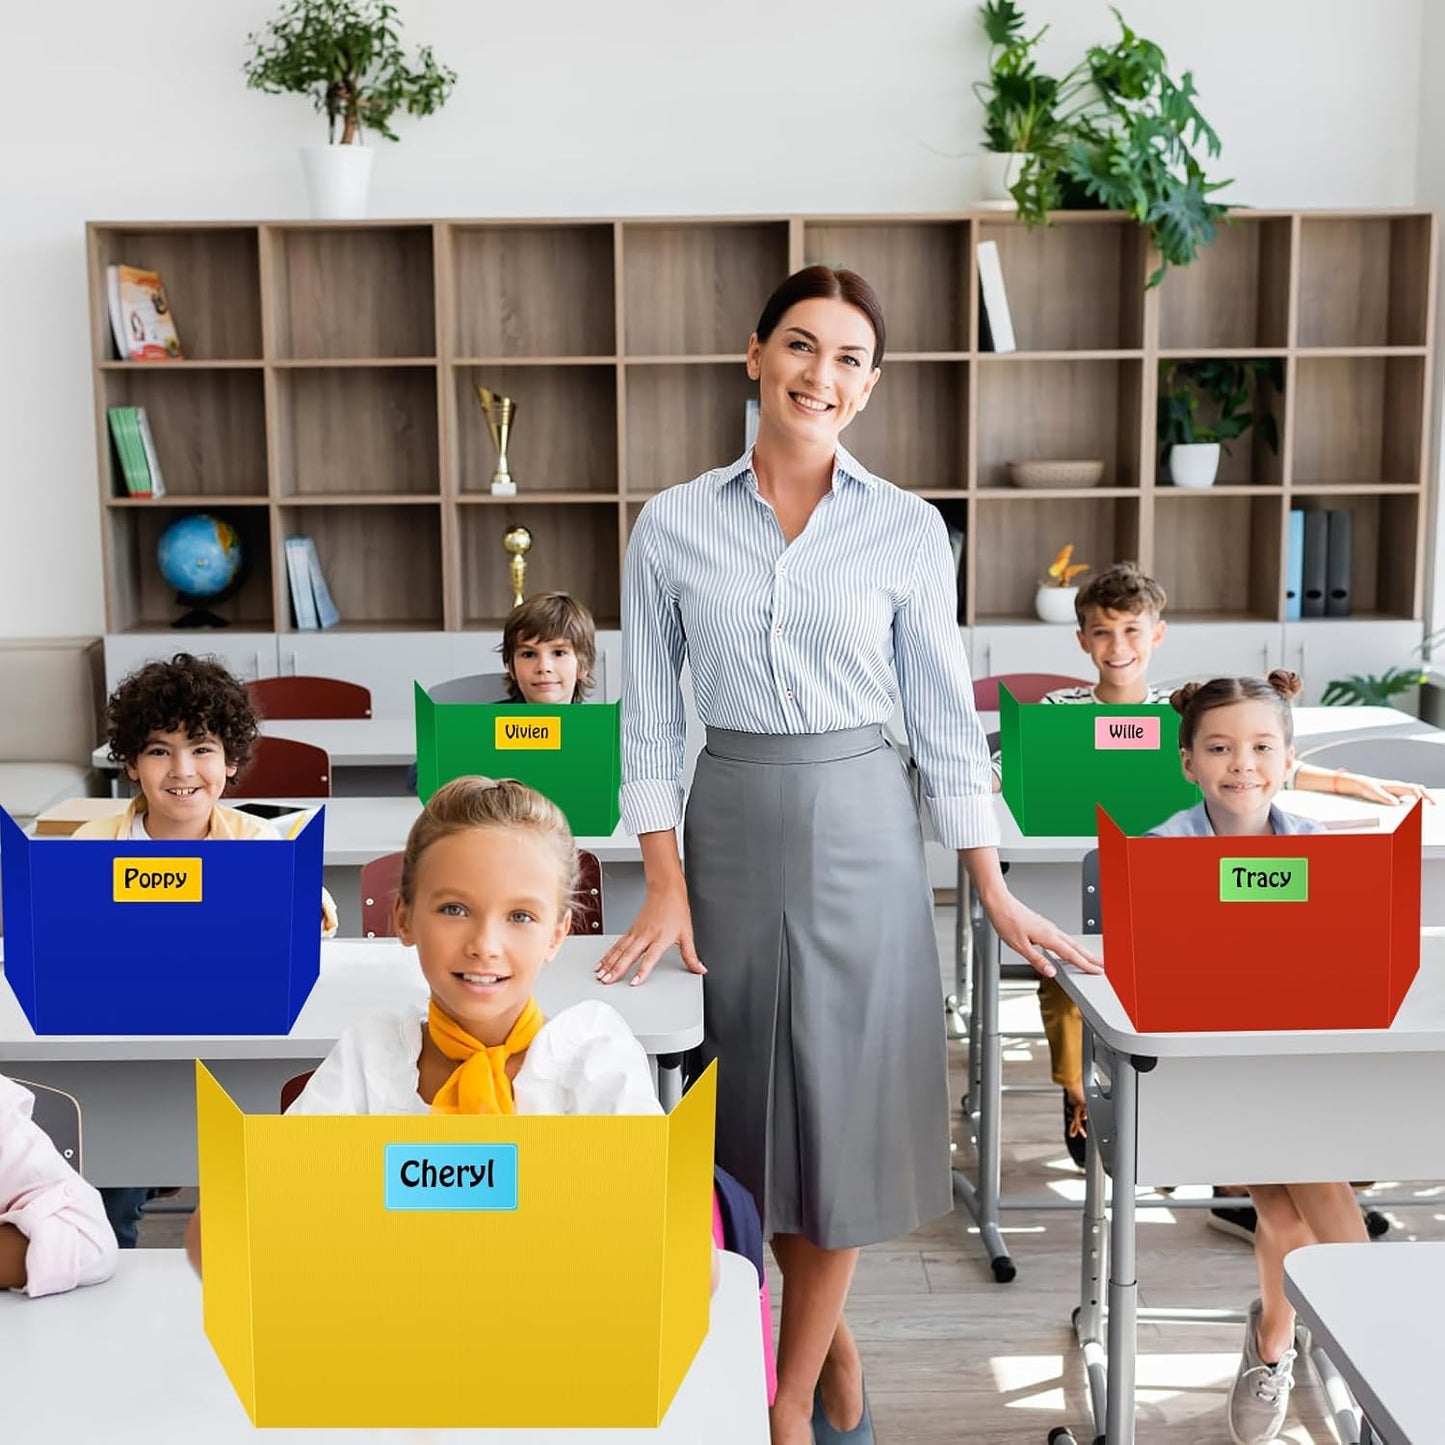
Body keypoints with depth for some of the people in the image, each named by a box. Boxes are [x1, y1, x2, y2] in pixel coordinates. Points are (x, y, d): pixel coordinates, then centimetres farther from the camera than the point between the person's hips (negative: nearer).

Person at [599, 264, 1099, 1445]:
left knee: (841, 1104, 3)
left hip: (864, 827, 0)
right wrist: (666, 883, -6)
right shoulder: (672, 526, 0)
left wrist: (997, 895, -1)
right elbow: (652, 720, 1)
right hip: (732, 825, 1)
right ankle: (833, 1344, 32)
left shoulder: (910, 531, -1)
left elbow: (944, 717, 2)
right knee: (759, 1097, 8)